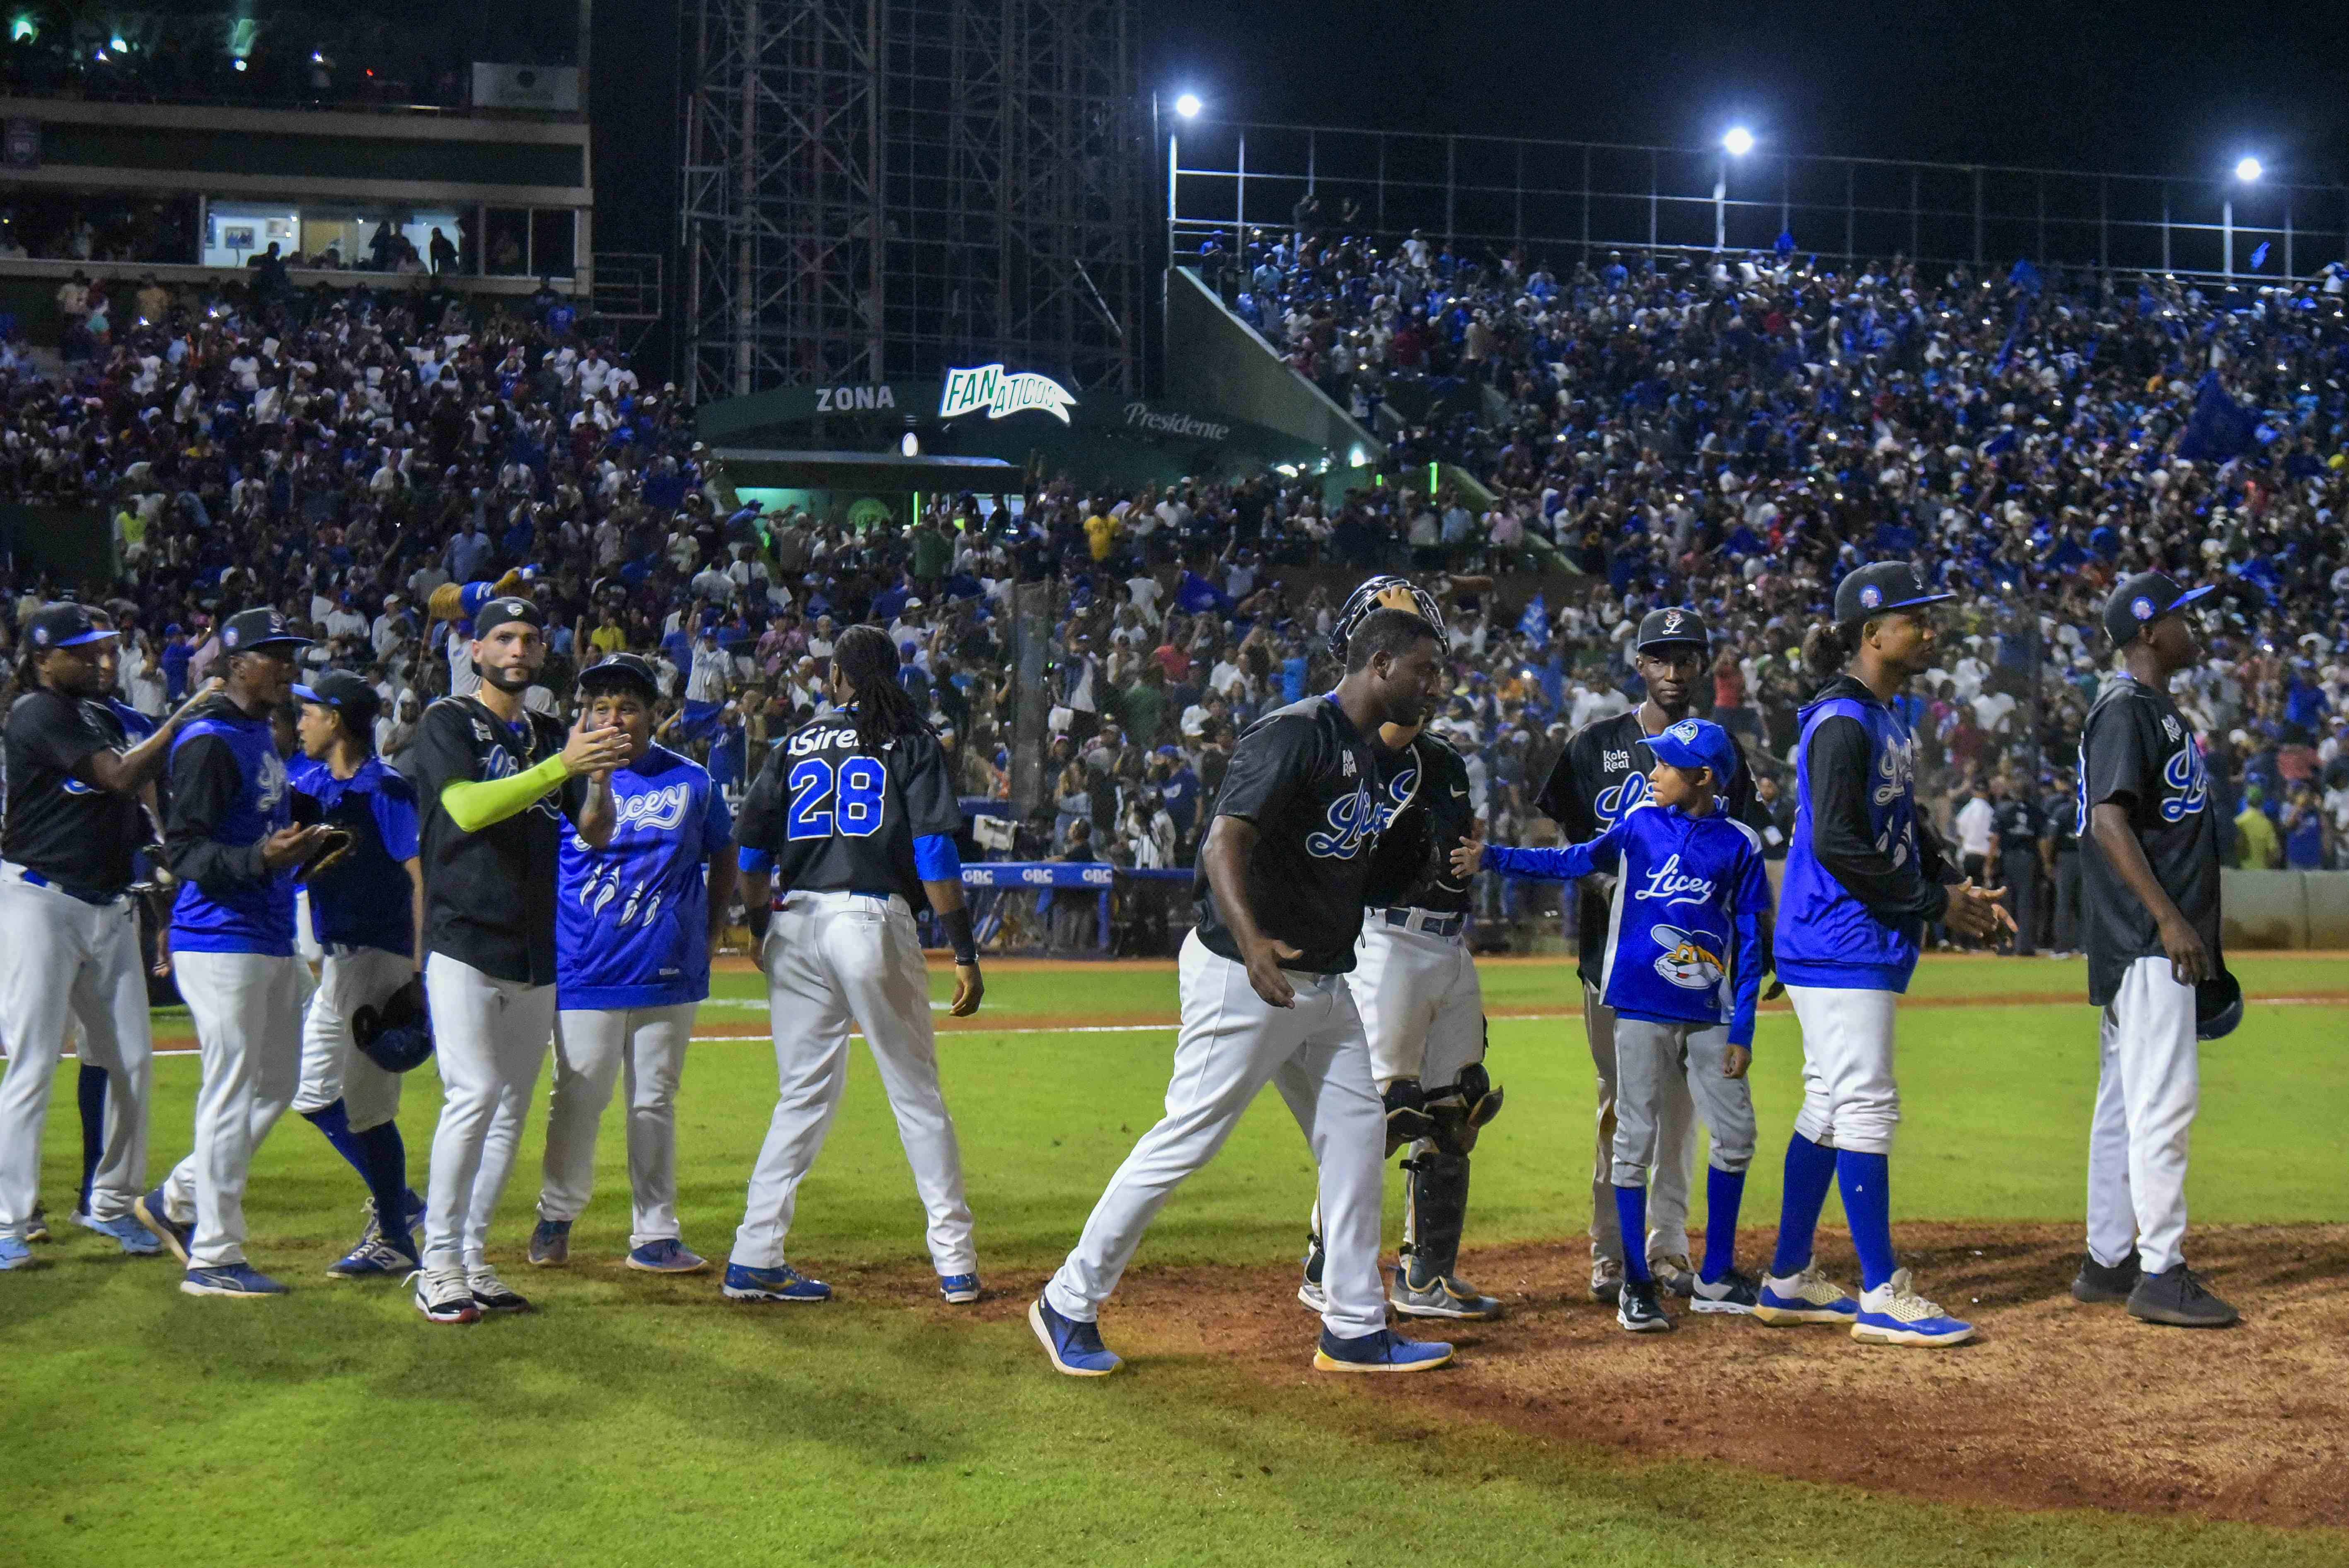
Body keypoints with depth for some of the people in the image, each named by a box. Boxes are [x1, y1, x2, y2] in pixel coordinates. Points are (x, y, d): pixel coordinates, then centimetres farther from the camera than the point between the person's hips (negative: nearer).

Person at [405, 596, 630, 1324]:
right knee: (474, 1094, -15)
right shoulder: (447, 722, -1)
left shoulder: (553, 736, 16)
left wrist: (599, 777, -15)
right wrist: (560, 766, -27)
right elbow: (468, 807, -18)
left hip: (536, 956, 6)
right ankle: (439, 1265, -9)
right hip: (465, 943, -6)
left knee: (512, 1106, 6)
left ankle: (474, 1259, 13)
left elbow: (596, 834, 6)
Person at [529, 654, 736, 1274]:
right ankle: (556, 1218, 20)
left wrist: (711, 931, 10)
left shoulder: (690, 782, 5)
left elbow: (723, 855, 17)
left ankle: (654, 1235, 14)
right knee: (577, 1099, 1)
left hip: (668, 973, 2)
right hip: (583, 972, -2)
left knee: (655, 1102, 8)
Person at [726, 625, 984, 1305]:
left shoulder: (797, 744, 14)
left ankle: (754, 1259, 5)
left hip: (794, 924, 4)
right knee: (917, 1094, 4)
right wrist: (965, 954, -7)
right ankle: (955, 1263, 4)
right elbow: (935, 853, -6)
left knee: (806, 1095, 10)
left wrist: (764, 935, 19)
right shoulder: (910, 741, 4)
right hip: (873, 920, -3)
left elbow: (751, 852, 9)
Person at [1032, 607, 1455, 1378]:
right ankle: (1069, 1305, 7)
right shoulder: (1294, 734, -17)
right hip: (1243, 976, -10)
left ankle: (1354, 1329, 16)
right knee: (1187, 1138, -5)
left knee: (1357, 1132, 8)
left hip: (1322, 982, 10)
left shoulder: (1366, 749, 13)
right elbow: (1225, 840, -29)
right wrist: (1251, 942, -43)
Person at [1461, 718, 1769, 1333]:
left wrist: (1743, 1029, -3)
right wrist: (1491, 858, -9)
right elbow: (1578, 860, 3)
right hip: (1642, 1006, -1)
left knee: (1735, 1134, 5)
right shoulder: (1642, 822, 3)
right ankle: (1635, 1285, 6)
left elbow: (1751, 942, 1)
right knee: (1635, 1137, -1)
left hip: (1708, 1015, 1)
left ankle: (1715, 1278, 19)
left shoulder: (1739, 844, 0)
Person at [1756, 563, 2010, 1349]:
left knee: (1829, 1108, 14)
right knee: (1865, 1106, -7)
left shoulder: (1887, 720, 15)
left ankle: (1789, 1282, 21)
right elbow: (1839, 848, -22)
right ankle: (1882, 1297, -3)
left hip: (1863, 941, 10)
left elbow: (1905, 829, 22)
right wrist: (1935, 902, -16)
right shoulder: (1842, 723, -16)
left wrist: (1959, 891, 7)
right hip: (1842, 945, -10)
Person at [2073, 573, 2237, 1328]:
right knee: (2165, 1100, -11)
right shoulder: (2125, 708, -12)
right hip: (2148, 941, -11)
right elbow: (2108, 820, -21)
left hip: (2157, 941, 11)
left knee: (2126, 1098, 12)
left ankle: (2108, 1262, 17)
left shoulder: (2157, 709, 19)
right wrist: (2168, 918, -25)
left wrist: (2198, 935, 21)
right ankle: (2160, 1273, -10)